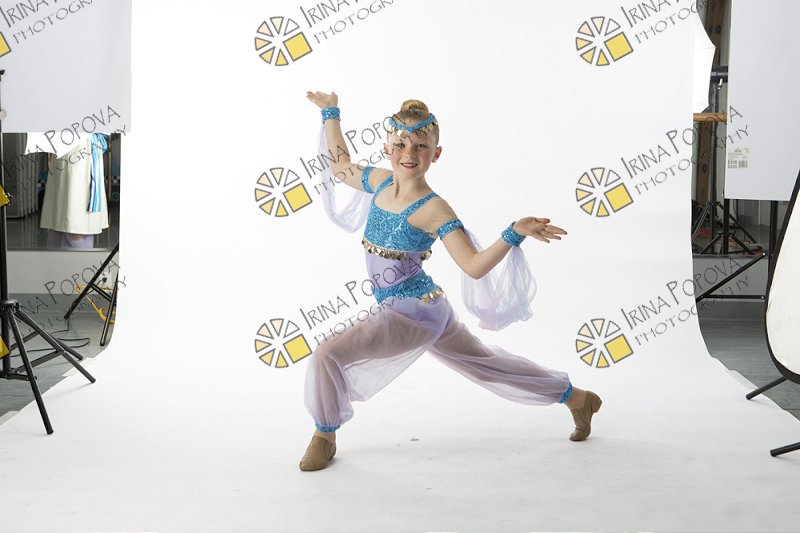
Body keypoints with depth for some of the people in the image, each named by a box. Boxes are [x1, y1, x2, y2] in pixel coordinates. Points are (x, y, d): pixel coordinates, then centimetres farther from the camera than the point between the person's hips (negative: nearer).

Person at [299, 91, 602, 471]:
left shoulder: (432, 210, -21)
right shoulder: (380, 182, 1)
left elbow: (474, 266, -23)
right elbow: (340, 167, 19)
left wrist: (515, 234, -37)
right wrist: (330, 114, 21)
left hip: (414, 313, -8)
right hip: (425, 310, 9)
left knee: (328, 354, -15)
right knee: (486, 364, 23)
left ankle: (325, 437, 10)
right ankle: (576, 398, 39)